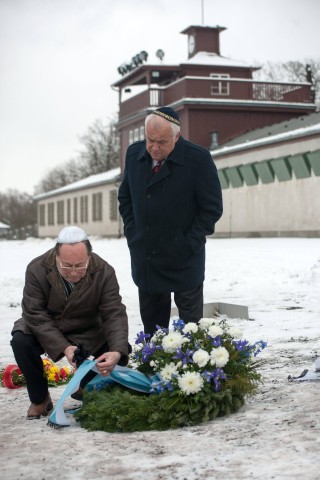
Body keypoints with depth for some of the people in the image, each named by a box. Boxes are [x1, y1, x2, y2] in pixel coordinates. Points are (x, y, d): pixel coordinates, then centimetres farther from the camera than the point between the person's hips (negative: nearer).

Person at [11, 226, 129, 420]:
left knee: (121, 348, -20)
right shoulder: (37, 269, -25)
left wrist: (117, 352, -43)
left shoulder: (104, 272, -22)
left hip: (88, 333, 1)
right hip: (46, 329, -1)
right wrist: (63, 347, -37)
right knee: (20, 341, -30)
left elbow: (114, 314, -24)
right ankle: (39, 399, -7)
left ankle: (86, 388, 11)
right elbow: (35, 315, -24)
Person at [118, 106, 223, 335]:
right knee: (151, 321, 13)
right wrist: (132, 234, 5)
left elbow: (212, 208, -8)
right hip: (144, 256, 4)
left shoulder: (199, 159, -14)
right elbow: (125, 197, 15)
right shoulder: (134, 153, 1)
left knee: (191, 322, 5)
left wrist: (189, 244, -13)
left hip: (184, 259, -4)